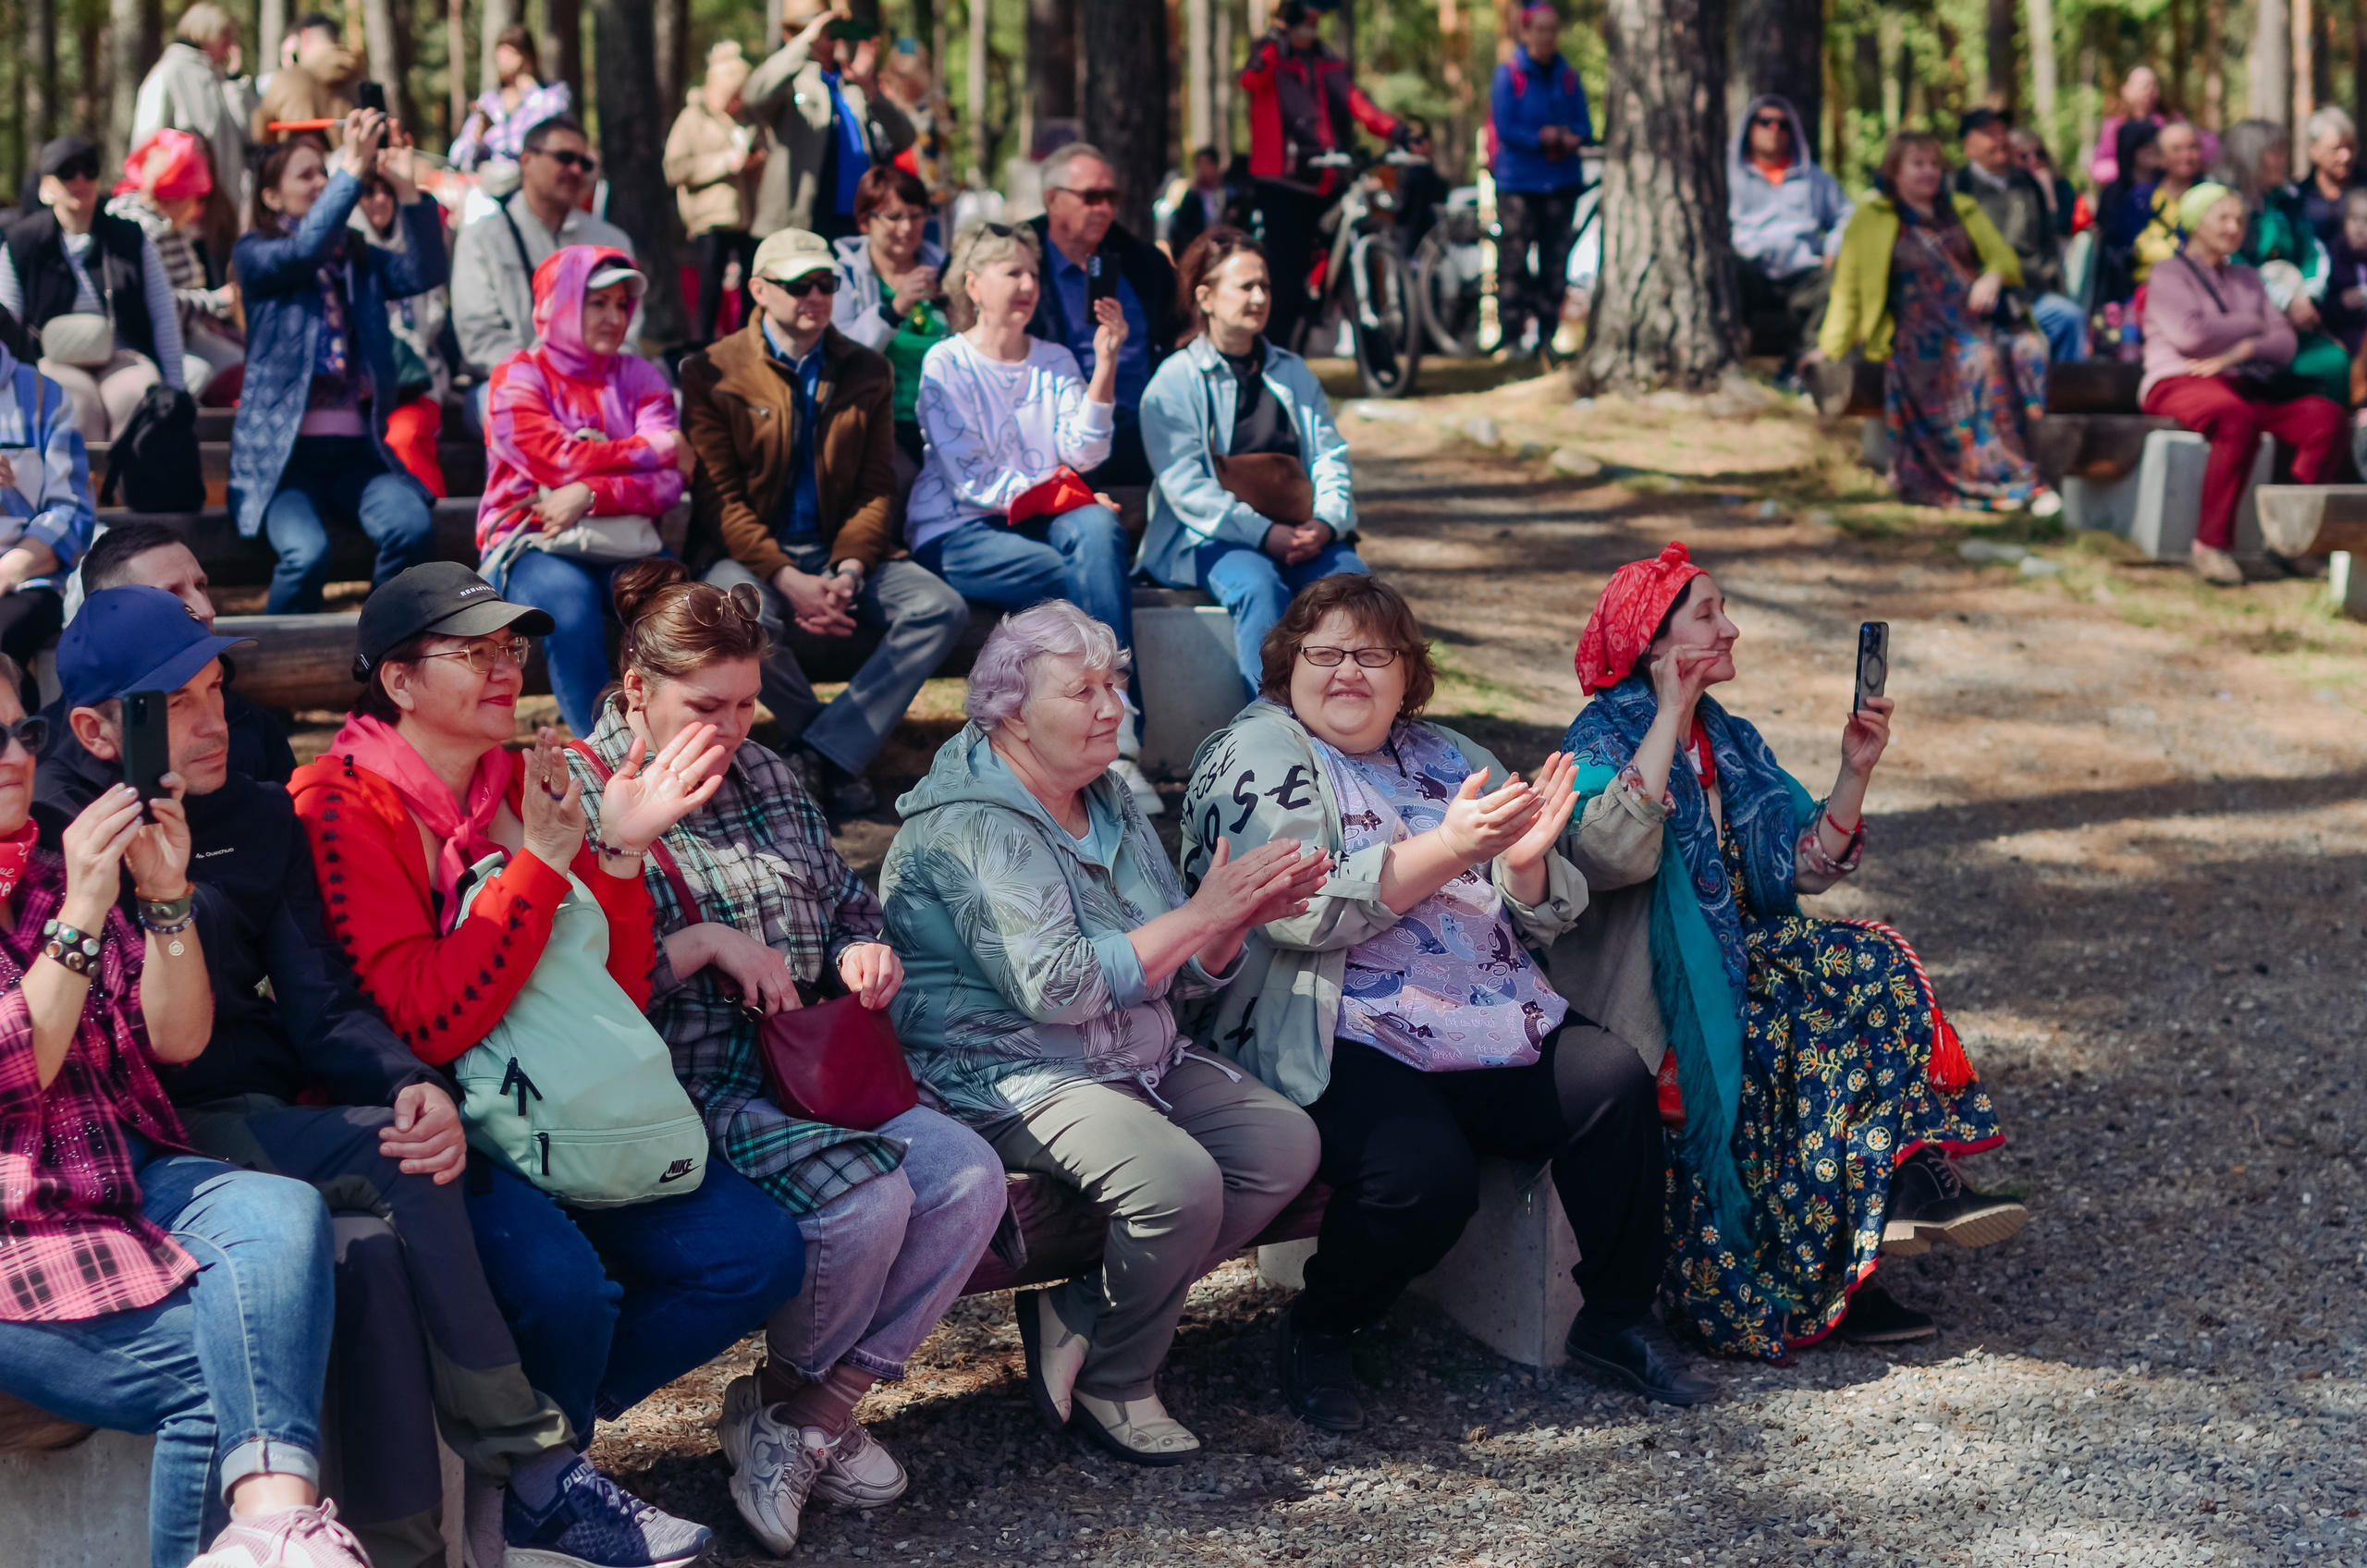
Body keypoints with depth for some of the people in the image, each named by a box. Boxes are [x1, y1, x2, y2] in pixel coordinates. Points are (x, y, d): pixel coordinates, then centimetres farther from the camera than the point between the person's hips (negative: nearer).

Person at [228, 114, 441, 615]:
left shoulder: (360, 259, 19)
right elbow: (304, 249, -16)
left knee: (413, 527, -26)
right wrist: (353, 168, -20)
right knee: (306, 553, -30)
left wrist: (405, 187, -9)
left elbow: (425, 272, 1)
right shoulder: (256, 254, 5)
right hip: (282, 448, -4)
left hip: (355, 450, 4)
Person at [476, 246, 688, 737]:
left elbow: (667, 482, -2)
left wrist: (591, 495, -20)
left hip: (624, 544, 3)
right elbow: (560, 460, -13)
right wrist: (657, 449, -4)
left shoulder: (640, 377, 13)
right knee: (569, 604, -36)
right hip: (534, 542, -3)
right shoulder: (518, 377, 3)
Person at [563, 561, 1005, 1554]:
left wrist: (863, 950, 3)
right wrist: (711, 942, -18)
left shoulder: (763, 774, 19)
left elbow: (848, 903, 26)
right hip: (686, 1089, -7)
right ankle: (785, 1393, 1)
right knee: (869, 1200, -29)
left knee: (969, 1176, -15)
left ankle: (814, 1410, -5)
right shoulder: (575, 791, -4)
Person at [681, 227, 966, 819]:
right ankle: (843, 750, -13)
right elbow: (719, 498, -8)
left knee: (942, 608, -22)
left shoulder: (867, 371, 10)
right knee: (747, 614, -38)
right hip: (749, 553, -4)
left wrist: (849, 570, -14)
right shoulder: (712, 372, -2)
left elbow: (876, 488, 6)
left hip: (842, 552, 4)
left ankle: (823, 754, -23)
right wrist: (789, 579, -22)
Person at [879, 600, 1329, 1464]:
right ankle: (1109, 1381, -5)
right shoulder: (969, 828, -14)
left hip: (1141, 1060, 9)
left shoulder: (1110, 803, 14)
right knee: (1179, 1181, -31)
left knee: (1286, 1141, -12)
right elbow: (1056, 986, -25)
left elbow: (1185, 975, 16)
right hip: (1013, 1076, -9)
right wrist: (1202, 913, -21)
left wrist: (1240, 916, -7)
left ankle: (1081, 1318, -6)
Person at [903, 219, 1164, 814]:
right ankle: (1116, 737, -27)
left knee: (1098, 529, -33)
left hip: (1037, 524, 4)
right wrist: (1063, 496, -12)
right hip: (957, 534, -4)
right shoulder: (946, 365, 0)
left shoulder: (1055, 361, 15)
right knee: (1090, 580, -31)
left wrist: (1105, 362, -9)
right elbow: (974, 480, -9)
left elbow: (1082, 453, -1)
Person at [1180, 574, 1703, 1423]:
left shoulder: (1447, 757, 20)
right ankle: (1317, 1335, -3)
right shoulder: (1255, 757, 2)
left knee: (1616, 1083, -19)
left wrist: (1527, 861, -8)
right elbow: (1302, 912, -16)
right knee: (1427, 1175, -31)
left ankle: (1616, 1319, -2)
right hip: (1344, 1043, -6)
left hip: (1500, 1026, 6)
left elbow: (1543, 921, 17)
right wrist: (1447, 848, -22)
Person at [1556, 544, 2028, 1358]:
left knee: (1871, 971, -20)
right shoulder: (1606, 734, -6)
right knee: (1864, 967, -24)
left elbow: (1804, 865, 11)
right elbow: (1612, 855, -28)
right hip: (1662, 1002, -7)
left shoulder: (1729, 741, 17)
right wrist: (1670, 717, -23)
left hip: (1743, 971, 7)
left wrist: (1855, 771, -2)